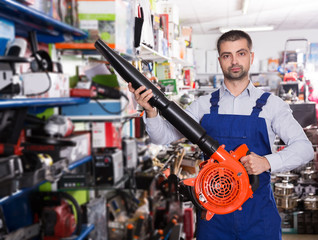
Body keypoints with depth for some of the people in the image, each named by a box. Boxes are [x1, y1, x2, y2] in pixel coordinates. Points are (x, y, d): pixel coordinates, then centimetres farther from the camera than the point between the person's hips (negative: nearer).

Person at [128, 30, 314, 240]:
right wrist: (151, 111, -19)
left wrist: (267, 162, -23)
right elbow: (164, 136, 1)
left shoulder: (271, 104, 0)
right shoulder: (204, 105, 5)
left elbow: (304, 147, -6)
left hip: (258, 211, -1)